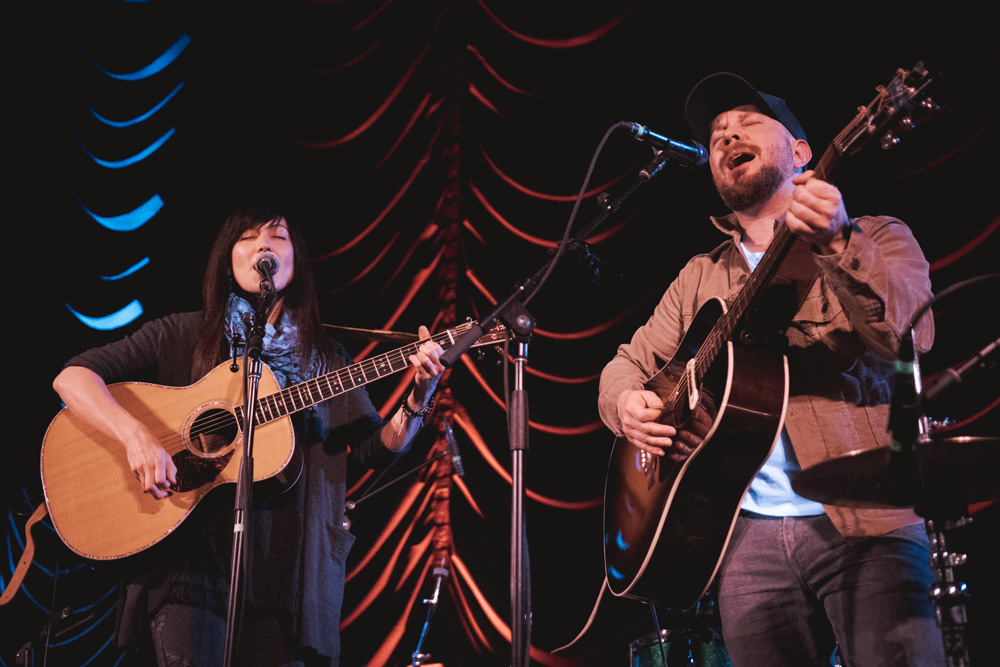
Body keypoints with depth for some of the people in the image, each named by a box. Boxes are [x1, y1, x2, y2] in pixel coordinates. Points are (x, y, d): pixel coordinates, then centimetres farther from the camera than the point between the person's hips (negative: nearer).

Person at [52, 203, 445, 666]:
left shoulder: (324, 357, 12)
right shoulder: (185, 335, 5)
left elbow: (378, 450, 6)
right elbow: (72, 377, -3)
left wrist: (418, 399, -13)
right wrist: (135, 435, -20)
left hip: (287, 566, 2)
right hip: (188, 550, -2)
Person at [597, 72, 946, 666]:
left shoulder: (874, 239, 8)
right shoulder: (701, 278, 21)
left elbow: (911, 337, -10)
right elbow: (630, 363, 23)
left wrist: (838, 244, -27)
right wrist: (628, 404, -2)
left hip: (864, 522, -3)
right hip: (748, 533, 3)